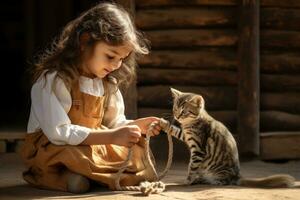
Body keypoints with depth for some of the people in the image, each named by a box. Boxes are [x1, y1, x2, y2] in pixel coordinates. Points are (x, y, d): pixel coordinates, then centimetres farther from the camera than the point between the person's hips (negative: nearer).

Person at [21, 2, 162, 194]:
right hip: (51, 148, -8)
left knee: (136, 151, -11)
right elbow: (58, 132, -26)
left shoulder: (108, 82, 6)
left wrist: (136, 125, -10)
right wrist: (112, 136, -30)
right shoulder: (53, 79, -19)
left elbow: (113, 122, 13)